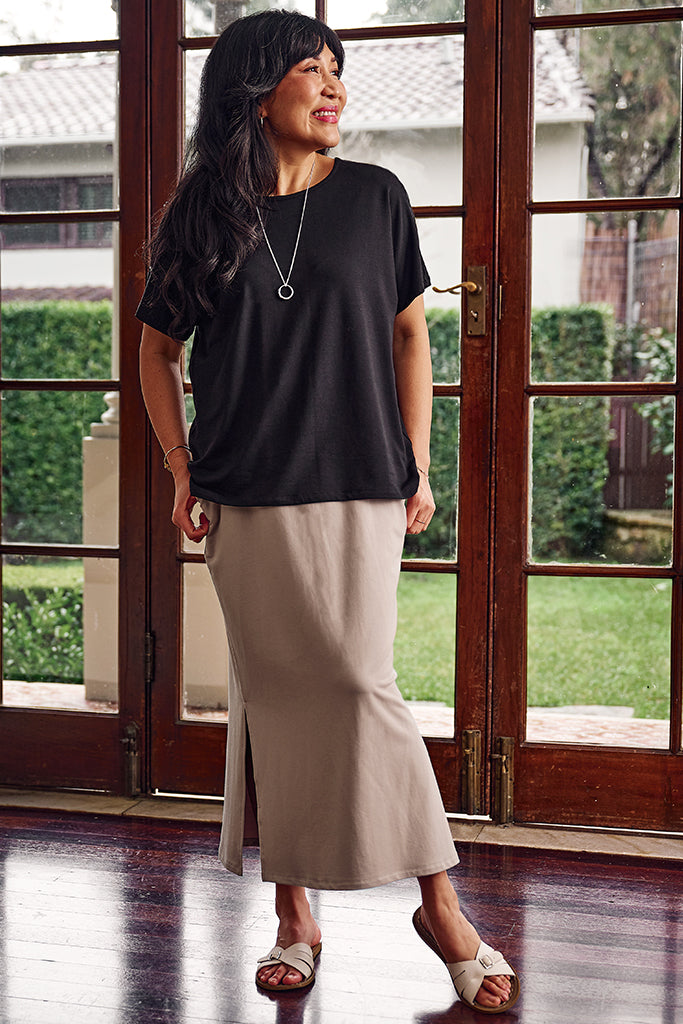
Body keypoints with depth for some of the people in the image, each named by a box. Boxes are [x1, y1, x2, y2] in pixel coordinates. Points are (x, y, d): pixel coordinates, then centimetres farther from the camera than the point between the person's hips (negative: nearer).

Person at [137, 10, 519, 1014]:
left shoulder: (374, 197, 4)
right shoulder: (202, 213, 4)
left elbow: (410, 333, 9)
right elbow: (157, 350, 13)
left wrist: (416, 470, 3)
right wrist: (182, 475, 4)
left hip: (358, 491, -1)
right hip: (244, 502, 1)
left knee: (363, 685, -6)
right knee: (269, 697, 6)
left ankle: (440, 903, 8)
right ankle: (293, 916, 18)